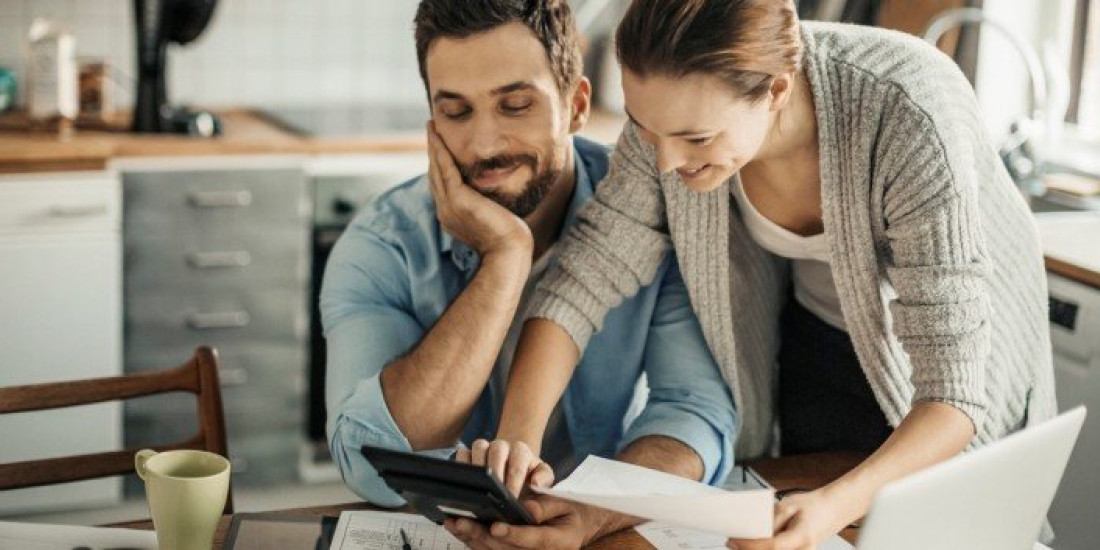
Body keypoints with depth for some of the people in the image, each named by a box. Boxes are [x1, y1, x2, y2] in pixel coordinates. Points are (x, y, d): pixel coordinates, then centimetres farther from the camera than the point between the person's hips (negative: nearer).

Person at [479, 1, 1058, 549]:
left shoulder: (908, 119, -38)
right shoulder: (678, 106, -26)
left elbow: (952, 386, -37)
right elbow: (585, 275, -19)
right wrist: (517, 440, -34)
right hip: (816, 341, 3)